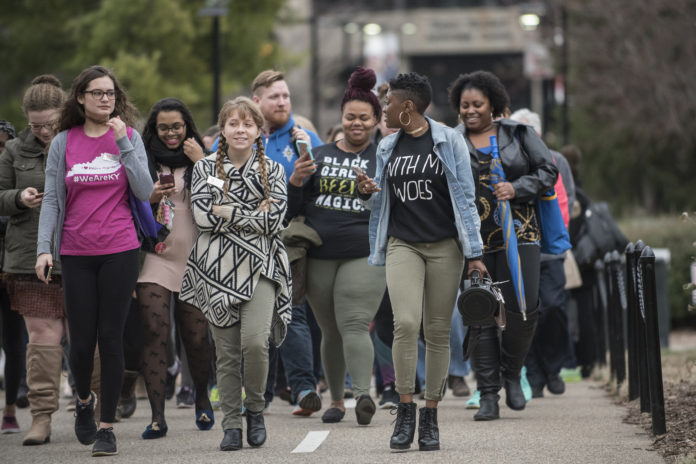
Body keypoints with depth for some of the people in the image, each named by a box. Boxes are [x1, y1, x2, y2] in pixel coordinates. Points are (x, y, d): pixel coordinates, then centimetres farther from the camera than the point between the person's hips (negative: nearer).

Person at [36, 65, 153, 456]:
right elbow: (52, 199, 5)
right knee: (82, 340, 1)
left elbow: (145, 192, -6)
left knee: (112, 338, -1)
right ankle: (84, 399, 32)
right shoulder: (64, 143, 5)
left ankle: (107, 425, 8)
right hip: (76, 254, 1)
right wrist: (44, 247, -4)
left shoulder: (129, 137, 3)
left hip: (120, 251, -1)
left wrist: (122, 143, -11)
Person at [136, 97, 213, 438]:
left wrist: (201, 161, -11)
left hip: (194, 259, 0)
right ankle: (157, 416, -13)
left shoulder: (201, 162, 7)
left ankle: (202, 398, 32)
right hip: (154, 258, 0)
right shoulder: (144, 164, 8)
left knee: (196, 337, 5)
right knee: (155, 333, -11)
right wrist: (150, 198, -8)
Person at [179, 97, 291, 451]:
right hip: (218, 269, 1)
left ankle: (255, 409, 5)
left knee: (255, 342, -18)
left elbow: (273, 221, -4)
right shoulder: (205, 168, 9)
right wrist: (254, 212, -6)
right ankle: (232, 425, 9)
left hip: (260, 266, -1)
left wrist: (229, 211, -7)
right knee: (227, 352, 1)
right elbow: (203, 215, -6)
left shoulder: (272, 171, 9)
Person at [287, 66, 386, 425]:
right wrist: (296, 179, -8)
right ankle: (336, 399, 22)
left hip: (364, 254, -4)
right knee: (331, 331, 10)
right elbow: (294, 208, 11)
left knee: (354, 325, -18)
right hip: (320, 256, 4)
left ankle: (363, 395, -28)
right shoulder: (319, 156, 13)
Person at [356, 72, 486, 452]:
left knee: (438, 331, 1)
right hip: (402, 245, 2)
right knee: (405, 322, -17)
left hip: (444, 246, -2)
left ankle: (430, 417, 9)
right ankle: (405, 412, -10)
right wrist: (368, 192, -1)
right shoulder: (387, 148, 12)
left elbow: (465, 198, 0)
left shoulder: (448, 142, 0)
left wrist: (474, 253, -5)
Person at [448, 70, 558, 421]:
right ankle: (488, 395, 3)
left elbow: (548, 172, 6)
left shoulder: (518, 135, 7)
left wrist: (516, 188, -9)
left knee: (523, 308, -10)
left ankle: (511, 374, 15)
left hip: (518, 232, 0)